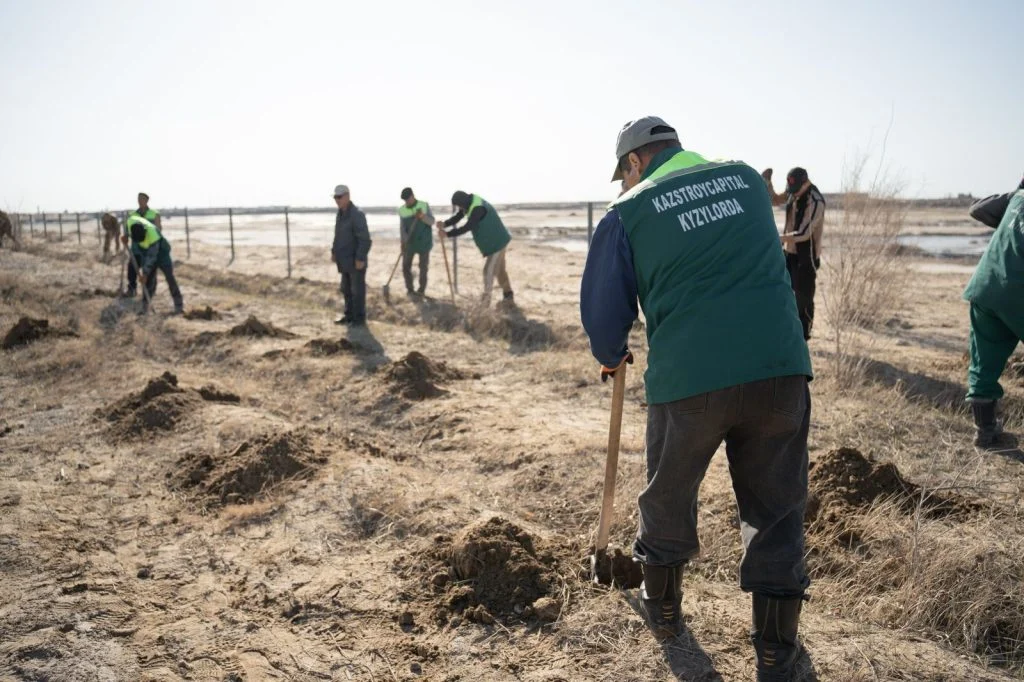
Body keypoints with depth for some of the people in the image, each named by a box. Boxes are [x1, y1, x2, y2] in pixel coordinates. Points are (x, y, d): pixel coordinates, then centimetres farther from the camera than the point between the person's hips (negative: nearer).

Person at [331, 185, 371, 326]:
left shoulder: (357, 214, -19)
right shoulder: (341, 213, 10)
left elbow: (365, 238, -22)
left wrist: (360, 259, -24)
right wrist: (334, 251, 15)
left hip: (356, 259, -9)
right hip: (346, 259, 9)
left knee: (357, 289, 0)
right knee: (346, 288, 14)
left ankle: (359, 318, 9)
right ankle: (349, 315, 25)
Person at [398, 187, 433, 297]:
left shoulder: (424, 205, -6)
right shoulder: (402, 210, -2)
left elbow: (432, 221, -11)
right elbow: (402, 227, -7)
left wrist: (422, 216, -32)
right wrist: (404, 241, -22)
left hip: (423, 242, -2)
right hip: (410, 242, 2)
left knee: (423, 267, 2)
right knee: (406, 266, 0)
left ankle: (421, 290, 14)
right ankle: (410, 289, 14)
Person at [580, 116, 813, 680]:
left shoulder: (628, 211, 2)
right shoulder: (746, 177, 14)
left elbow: (603, 311, 4)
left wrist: (611, 357, 25)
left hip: (688, 379, -2)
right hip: (781, 367, 3)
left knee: (668, 496, 21)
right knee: (775, 506, 16)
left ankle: (662, 607, 41)